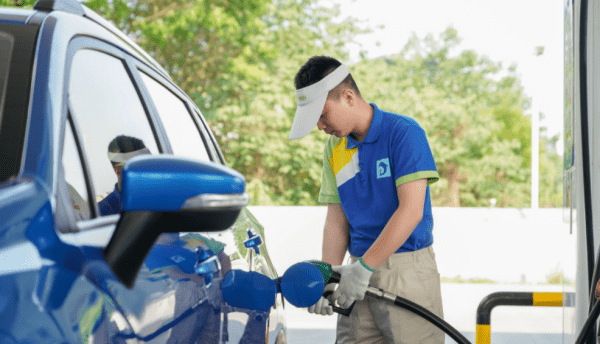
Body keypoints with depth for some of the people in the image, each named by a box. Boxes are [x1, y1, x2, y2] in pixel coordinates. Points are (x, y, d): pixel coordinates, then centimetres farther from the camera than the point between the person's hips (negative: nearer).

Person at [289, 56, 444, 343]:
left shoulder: (403, 133, -8)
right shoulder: (334, 149, 12)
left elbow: (411, 210, -16)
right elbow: (336, 220, 11)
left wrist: (364, 266, -19)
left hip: (408, 268, -5)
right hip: (363, 270, 6)